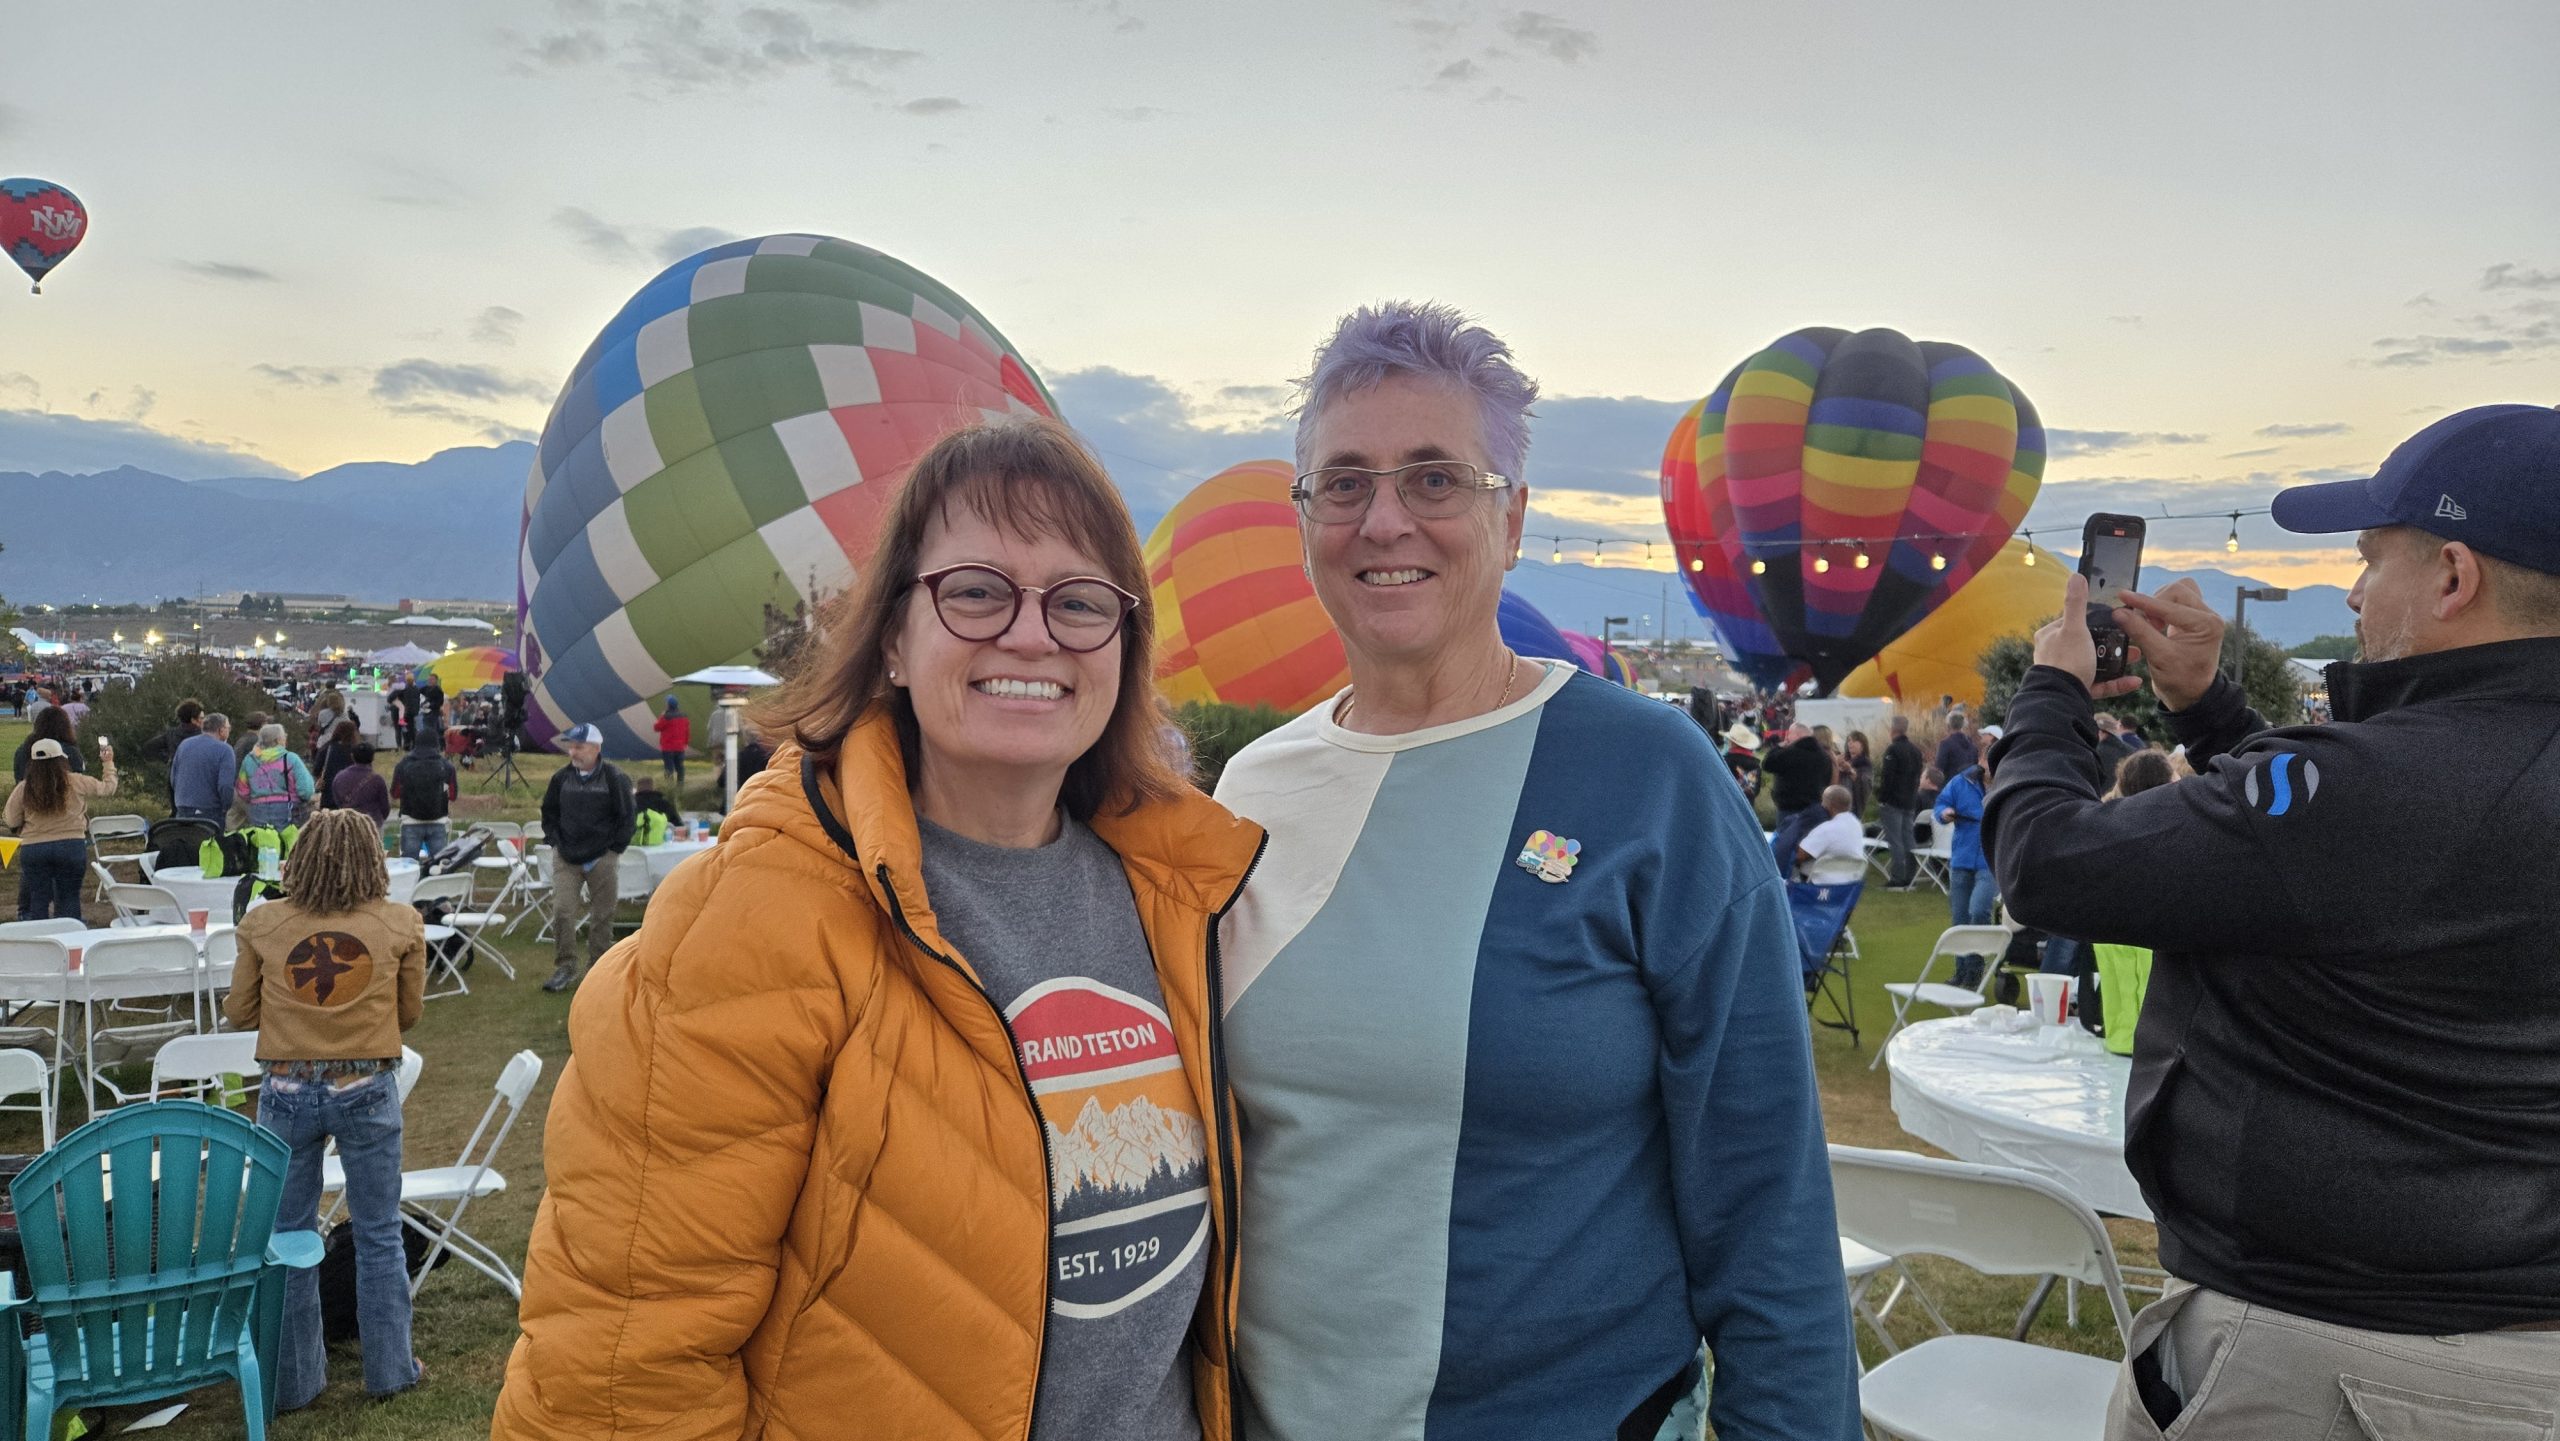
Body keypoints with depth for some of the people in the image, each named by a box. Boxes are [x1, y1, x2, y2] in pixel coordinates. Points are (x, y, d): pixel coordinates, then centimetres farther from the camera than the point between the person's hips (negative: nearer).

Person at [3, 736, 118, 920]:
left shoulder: (23, 789, -2)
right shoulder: (76, 782, -4)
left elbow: (11, 822, 5)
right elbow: (108, 787, 11)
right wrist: (108, 763, 26)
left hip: (33, 849, 1)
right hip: (72, 847, 0)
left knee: (37, 901, 8)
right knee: (69, 899, 7)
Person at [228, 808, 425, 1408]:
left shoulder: (262, 924, -4)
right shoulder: (400, 924, -6)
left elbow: (238, 1013, 7)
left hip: (288, 1092, 1)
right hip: (368, 1091, -1)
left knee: (288, 1238, 14)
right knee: (379, 1236, 13)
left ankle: (293, 1380, 24)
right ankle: (389, 1370, 22)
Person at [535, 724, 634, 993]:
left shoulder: (614, 778, -6)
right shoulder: (561, 778, 5)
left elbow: (628, 817, -3)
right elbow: (549, 813, 18)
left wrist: (612, 850, -6)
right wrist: (555, 842, 5)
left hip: (602, 859, -3)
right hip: (566, 858, 3)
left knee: (602, 915, 4)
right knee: (562, 911, -7)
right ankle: (565, 968, 3)